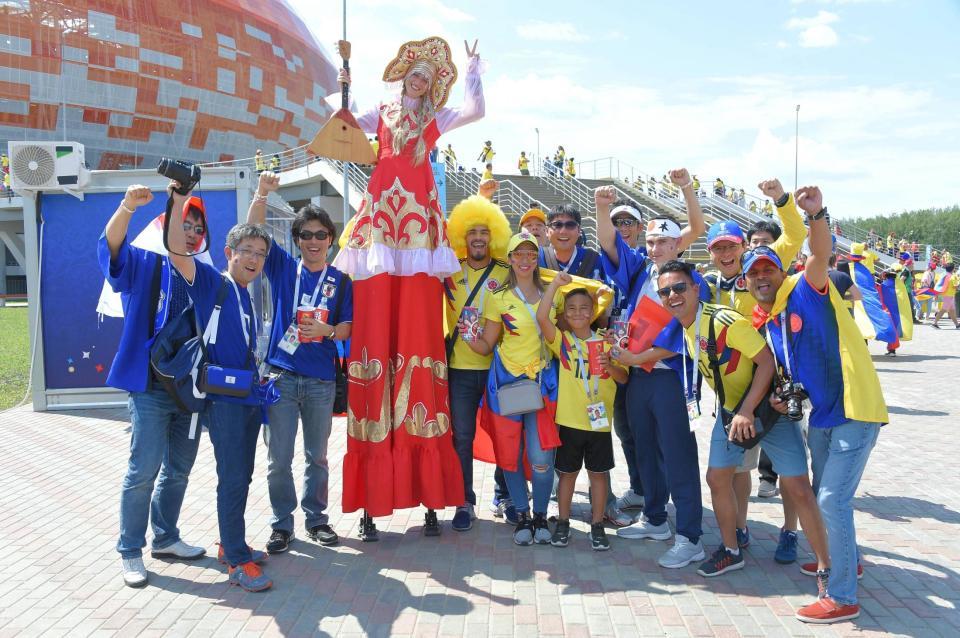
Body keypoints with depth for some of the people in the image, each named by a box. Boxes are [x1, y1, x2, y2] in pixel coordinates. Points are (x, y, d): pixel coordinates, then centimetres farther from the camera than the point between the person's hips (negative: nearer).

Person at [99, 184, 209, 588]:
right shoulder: (143, 264, -1)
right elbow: (111, 246, -21)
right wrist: (128, 206, -38)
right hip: (150, 387, -5)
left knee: (179, 469, 14)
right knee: (144, 470, -4)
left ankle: (166, 538, 29)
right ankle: (130, 552, 9)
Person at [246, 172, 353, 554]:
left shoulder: (340, 281, 6)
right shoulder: (282, 267, 5)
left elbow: (347, 328, 2)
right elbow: (254, 230, -3)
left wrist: (328, 331, -19)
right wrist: (261, 194, -17)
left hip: (321, 379, 1)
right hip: (280, 374, -1)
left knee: (317, 455, 12)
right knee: (279, 457, 3)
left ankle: (316, 518, 26)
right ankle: (282, 523, 15)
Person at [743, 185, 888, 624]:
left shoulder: (805, 288, -10)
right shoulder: (767, 323, 10)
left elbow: (821, 254, -31)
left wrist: (816, 215, -49)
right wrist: (784, 396, 0)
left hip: (854, 411, -9)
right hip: (821, 416, 9)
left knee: (832, 500, -9)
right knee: (823, 496, 22)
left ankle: (842, 598, 3)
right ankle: (840, 562, 45)